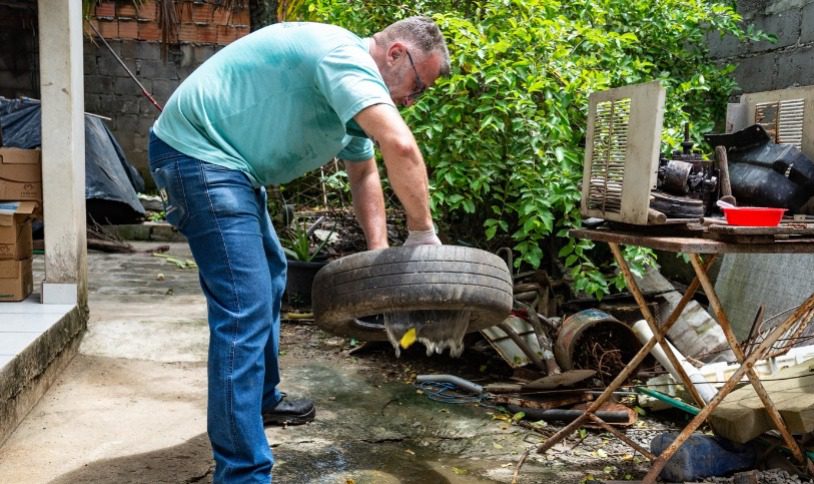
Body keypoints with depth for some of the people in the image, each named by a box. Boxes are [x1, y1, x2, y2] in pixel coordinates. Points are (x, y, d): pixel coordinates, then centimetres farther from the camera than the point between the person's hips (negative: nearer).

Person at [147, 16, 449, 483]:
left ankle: (263, 400, 39)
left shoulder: (353, 83, 13)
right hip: (196, 150, -11)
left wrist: (380, 252, 7)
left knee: (270, 275, 23)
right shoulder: (345, 56, -19)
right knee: (245, 309, -16)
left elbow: (364, 173, 17)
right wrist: (423, 234, -21)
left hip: (227, 159, 11)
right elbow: (401, 146, -33)